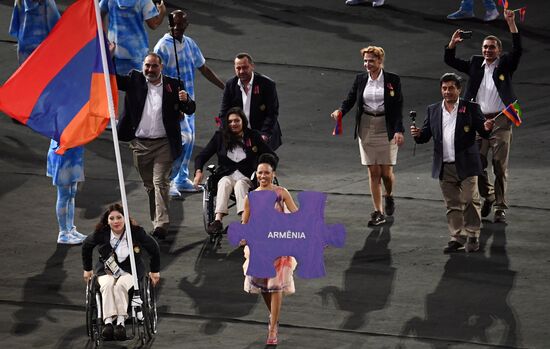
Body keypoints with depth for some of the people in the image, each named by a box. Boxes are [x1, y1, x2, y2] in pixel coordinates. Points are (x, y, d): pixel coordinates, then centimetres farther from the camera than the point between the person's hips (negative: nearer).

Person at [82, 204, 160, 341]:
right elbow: (86, 246, 14)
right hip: (106, 271, 1)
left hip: (130, 271, -1)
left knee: (120, 286, -34)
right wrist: (87, 269, 21)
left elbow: (154, 248, 5)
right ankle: (108, 322, -44)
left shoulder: (136, 233, -11)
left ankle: (121, 322, -41)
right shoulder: (101, 234, -8)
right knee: (107, 285, -33)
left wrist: (154, 271, 13)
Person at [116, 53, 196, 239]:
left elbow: (190, 110, 3)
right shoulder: (134, 80, 4)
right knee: (149, 185, 11)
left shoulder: (172, 85, 2)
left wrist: (185, 101, -20)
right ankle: (156, 221, 21)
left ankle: (161, 224, -15)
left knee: (160, 183, -10)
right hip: (140, 144, 3)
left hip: (163, 144, -2)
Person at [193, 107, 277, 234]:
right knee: (225, 183, -34)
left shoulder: (253, 137, 4)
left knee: (240, 185, -35)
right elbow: (201, 156, 7)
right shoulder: (220, 137, 6)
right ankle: (218, 220, -53)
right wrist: (198, 172, -12)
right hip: (226, 175, 1)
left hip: (247, 177, -1)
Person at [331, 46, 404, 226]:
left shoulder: (392, 80, -4)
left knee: (386, 172, 0)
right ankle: (378, 213, 6)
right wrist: (340, 111, -16)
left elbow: (398, 107, -6)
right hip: (366, 129, 2)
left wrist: (399, 130, -14)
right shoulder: (360, 79, 4)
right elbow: (350, 99, 6)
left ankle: (389, 197, 33)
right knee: (373, 172, 2)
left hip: (386, 129, -2)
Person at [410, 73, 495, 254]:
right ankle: (457, 238, 12)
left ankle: (473, 237, 5)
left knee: (469, 201, -3)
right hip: (445, 168, 3)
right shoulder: (433, 110, 10)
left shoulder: (471, 108, 0)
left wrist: (486, 128, -25)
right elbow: (426, 135, 10)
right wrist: (418, 134, -13)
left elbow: (483, 133, -2)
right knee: (452, 205, 7)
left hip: (466, 166, -3)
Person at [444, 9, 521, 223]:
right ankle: (488, 198, 28)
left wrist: (511, 24, -20)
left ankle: (500, 208, 0)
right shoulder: (475, 64, 13)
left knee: (500, 166, -4)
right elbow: (450, 61, 12)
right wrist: (452, 44, -6)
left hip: (500, 121, -3)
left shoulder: (505, 65, 5)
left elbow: (517, 50, -11)